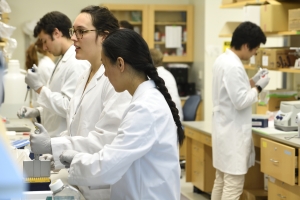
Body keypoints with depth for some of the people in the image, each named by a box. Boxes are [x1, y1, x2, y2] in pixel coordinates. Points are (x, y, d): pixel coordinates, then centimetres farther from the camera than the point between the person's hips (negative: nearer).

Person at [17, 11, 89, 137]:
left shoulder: (77, 63, -18)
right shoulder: (65, 60, 13)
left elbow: (69, 107, -23)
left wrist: (39, 88, -17)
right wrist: (37, 112, 10)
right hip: (55, 139, 9)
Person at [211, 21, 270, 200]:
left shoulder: (222, 60, 10)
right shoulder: (234, 66, -21)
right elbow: (241, 101, -22)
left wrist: (252, 81, 10)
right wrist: (258, 87, -8)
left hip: (225, 131, 10)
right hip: (234, 134, -10)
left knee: (221, 182, 15)